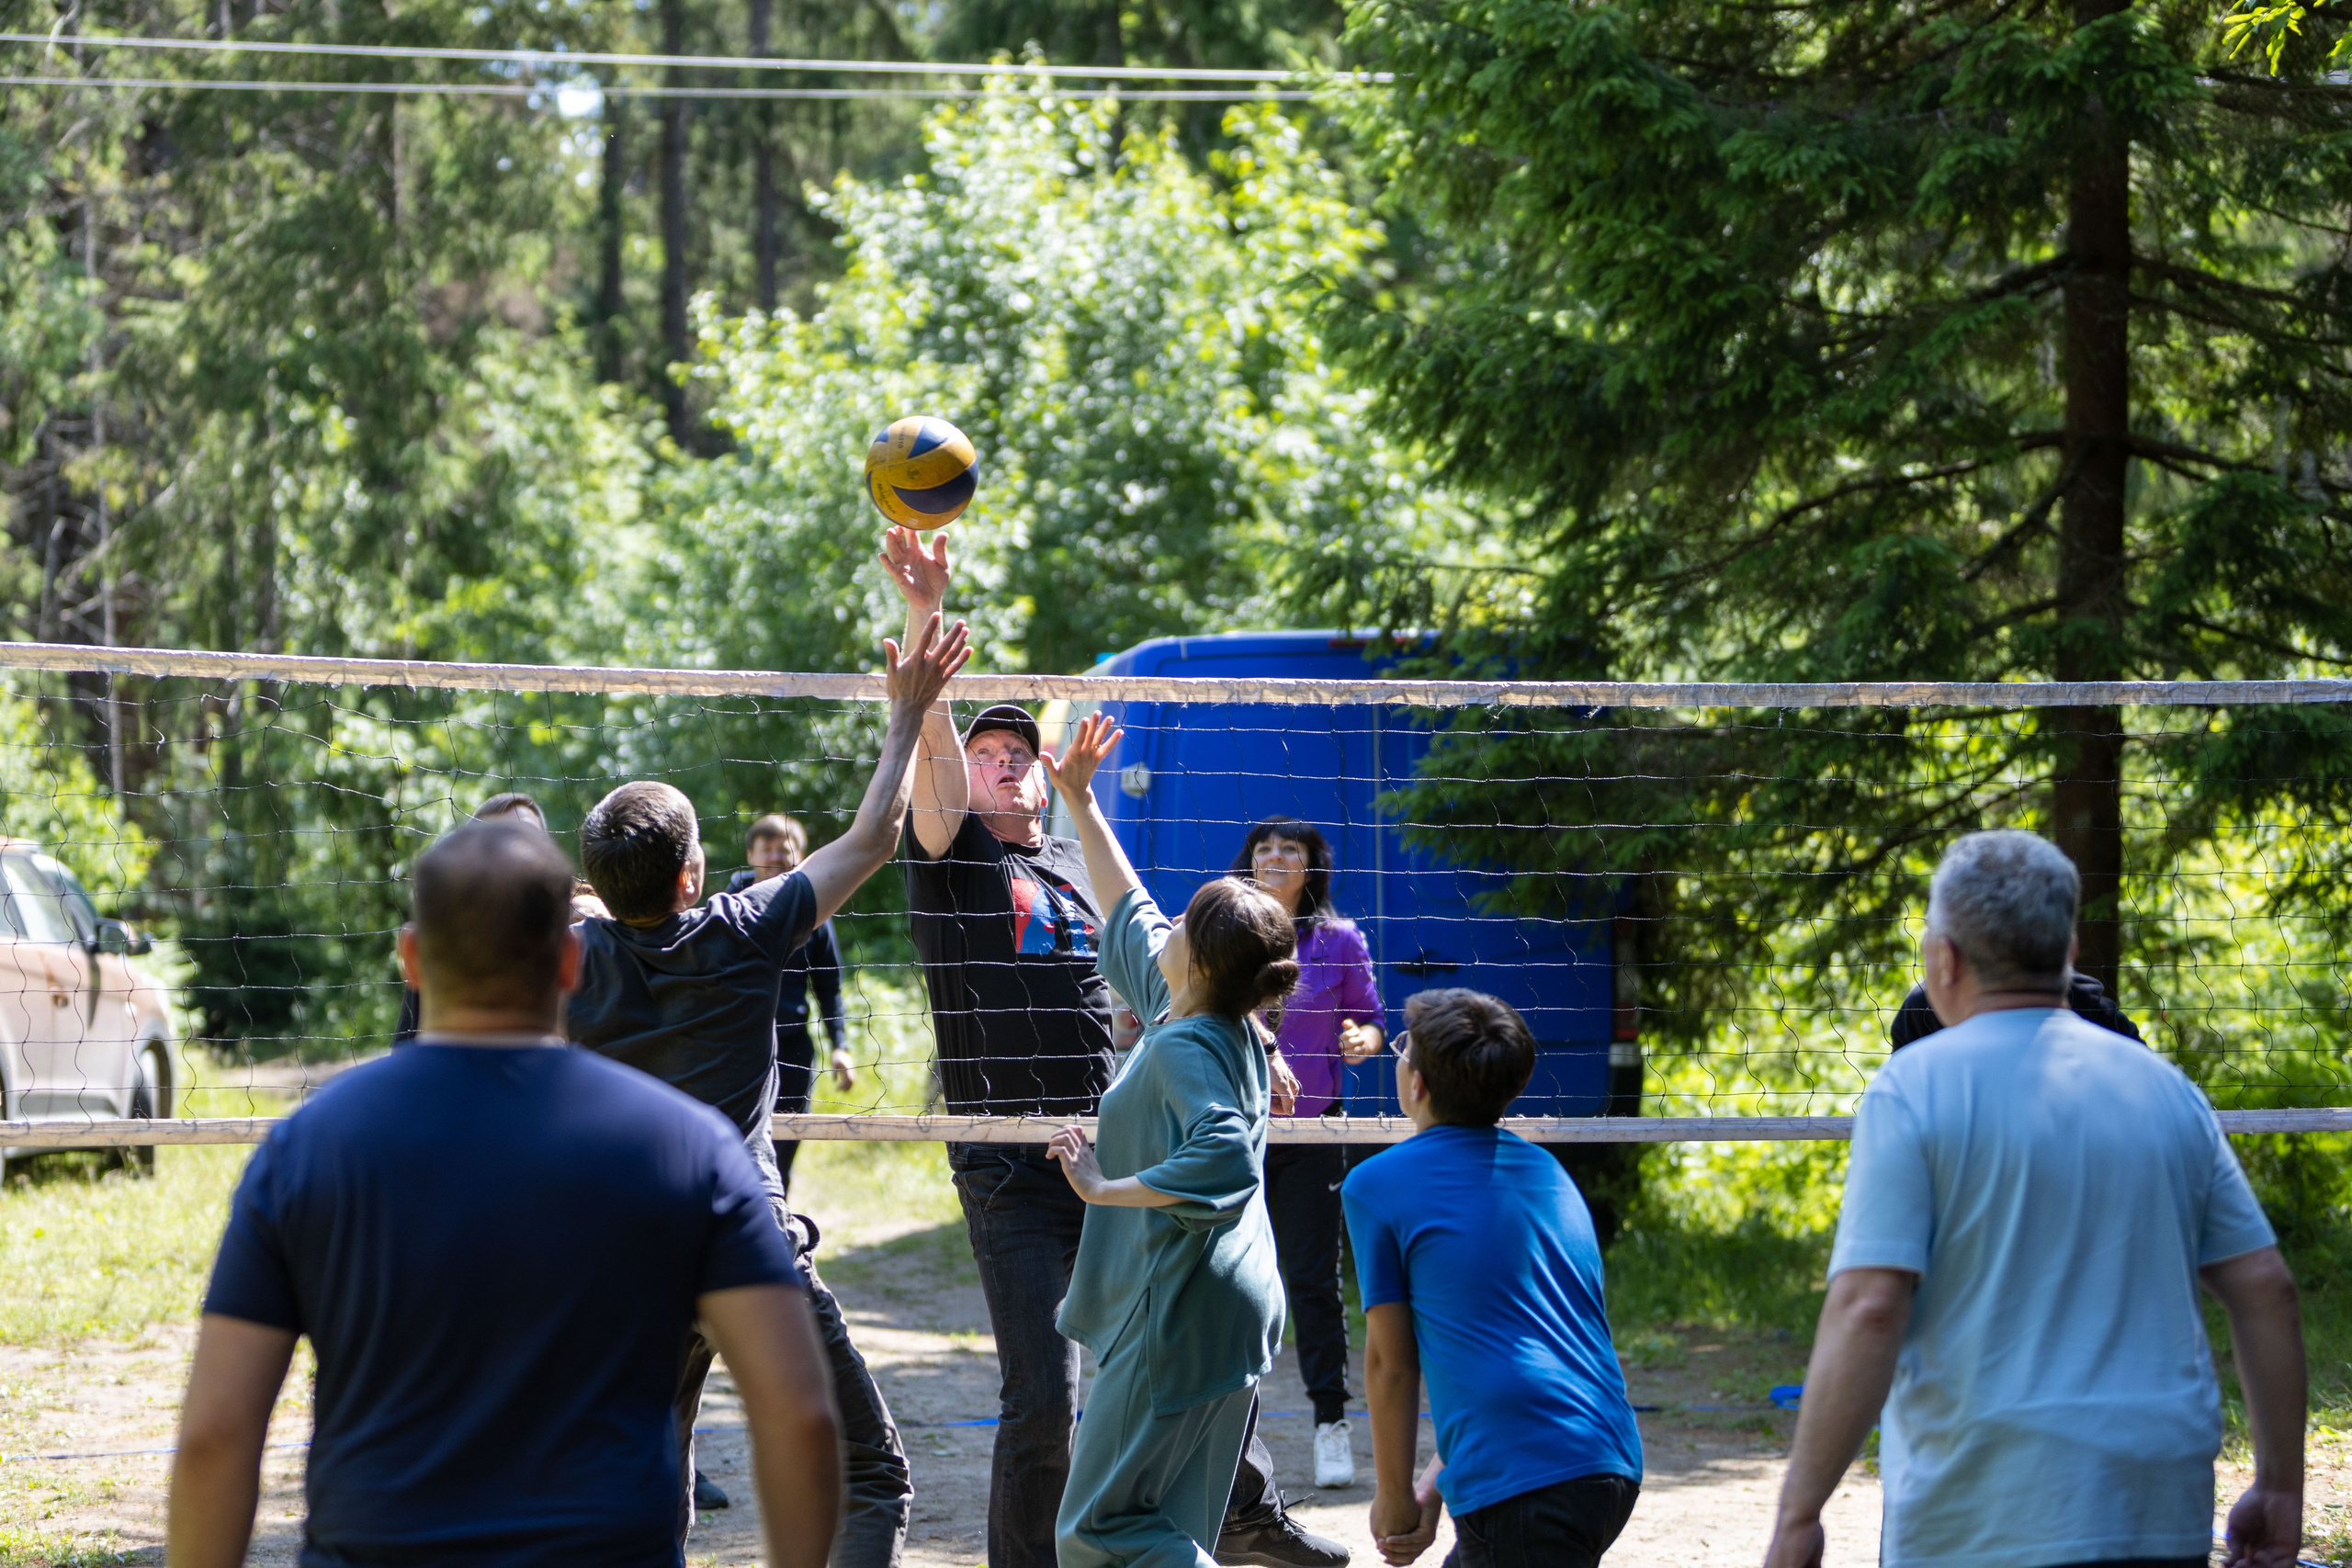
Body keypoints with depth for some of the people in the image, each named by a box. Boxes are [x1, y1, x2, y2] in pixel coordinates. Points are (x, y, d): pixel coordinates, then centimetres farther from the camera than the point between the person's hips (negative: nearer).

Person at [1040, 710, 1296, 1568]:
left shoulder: (1186, 1048, -18)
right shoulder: (1202, 1018, 9)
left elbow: (1224, 1158, -35)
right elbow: (1129, 911, 24)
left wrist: (1104, 1187, -26)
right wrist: (1081, 803, 30)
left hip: (1180, 1320, -10)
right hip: (1238, 1309, 10)